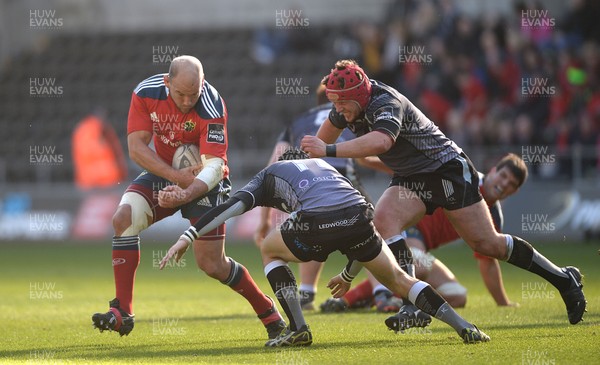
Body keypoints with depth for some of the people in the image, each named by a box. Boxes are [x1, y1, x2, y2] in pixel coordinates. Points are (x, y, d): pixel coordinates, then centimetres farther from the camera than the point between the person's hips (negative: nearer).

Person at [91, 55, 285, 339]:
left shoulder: (212, 108, -28)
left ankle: (268, 312, 15)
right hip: (163, 172, 4)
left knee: (211, 264, -9)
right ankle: (121, 313, -19)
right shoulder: (146, 93, -17)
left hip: (204, 179, -4)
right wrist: (176, 176, -27)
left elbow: (214, 166, -33)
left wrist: (185, 196, -51)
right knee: (124, 217, -22)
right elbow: (136, 147, -16)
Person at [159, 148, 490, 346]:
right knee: (398, 280, 21)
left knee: (269, 249, 26)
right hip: (360, 218, 4)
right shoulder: (324, 166, 41)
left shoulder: (268, 175, 30)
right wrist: (349, 275, 53)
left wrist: (189, 236, 7)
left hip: (317, 225, -4)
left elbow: (230, 206, 11)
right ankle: (463, 327, 12)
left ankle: (298, 328, 16)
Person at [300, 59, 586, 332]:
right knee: (383, 219, -21)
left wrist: (329, 151, -52)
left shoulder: (386, 104, -31)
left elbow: (380, 142, -52)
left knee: (486, 243, -5)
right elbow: (331, 124, 19)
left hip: (448, 170, -7)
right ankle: (415, 303, -24)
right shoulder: (350, 104, -5)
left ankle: (564, 279, 13)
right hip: (410, 178, 7)